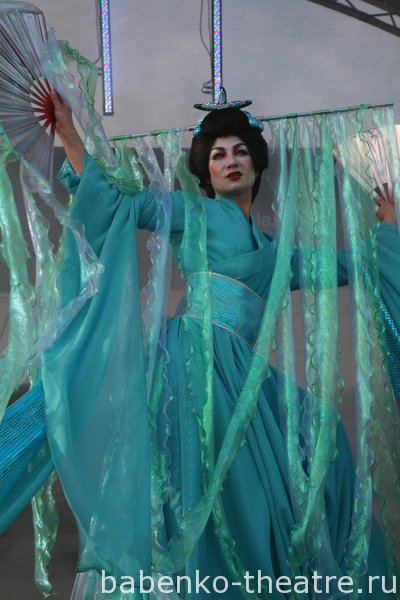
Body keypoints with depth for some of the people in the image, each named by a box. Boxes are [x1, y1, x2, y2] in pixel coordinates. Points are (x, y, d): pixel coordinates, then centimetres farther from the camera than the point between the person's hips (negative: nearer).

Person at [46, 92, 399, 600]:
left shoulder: (269, 248, 24)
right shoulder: (195, 212, 7)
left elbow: (340, 267, 32)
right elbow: (116, 204, -1)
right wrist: (68, 133, -6)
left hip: (239, 367, 7)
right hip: (199, 357, -7)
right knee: (210, 480, -11)